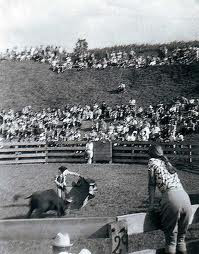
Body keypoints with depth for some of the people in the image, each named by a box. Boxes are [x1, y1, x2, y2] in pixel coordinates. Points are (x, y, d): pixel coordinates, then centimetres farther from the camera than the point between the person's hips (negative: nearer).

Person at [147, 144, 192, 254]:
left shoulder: (153, 161, 12)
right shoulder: (168, 162, 29)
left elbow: (152, 184, 7)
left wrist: (151, 205, 12)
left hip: (172, 198, -6)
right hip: (185, 197, 6)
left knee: (170, 234, 4)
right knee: (182, 233, 18)